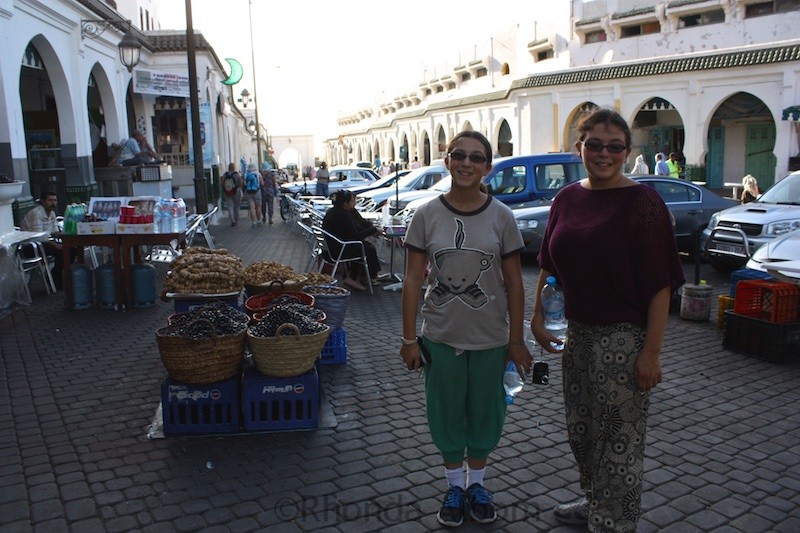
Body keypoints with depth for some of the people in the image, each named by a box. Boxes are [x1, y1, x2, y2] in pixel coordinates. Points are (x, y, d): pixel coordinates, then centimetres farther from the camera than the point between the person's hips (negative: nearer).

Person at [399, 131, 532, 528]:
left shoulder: (501, 217, -5)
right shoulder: (427, 215, -5)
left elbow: (513, 283, -2)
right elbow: (413, 278, -3)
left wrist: (517, 340, -2)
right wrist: (409, 338, -4)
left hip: (490, 337, 0)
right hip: (441, 335, 0)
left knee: (485, 413, 14)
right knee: (447, 412, 13)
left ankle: (477, 484, 37)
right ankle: (455, 486, 35)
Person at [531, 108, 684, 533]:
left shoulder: (643, 202, -13)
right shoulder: (567, 199, 5)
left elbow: (660, 284, -15)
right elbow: (549, 265, 15)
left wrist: (651, 352, -18)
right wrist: (538, 314, 7)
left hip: (623, 338, -6)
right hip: (577, 334, 7)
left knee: (619, 440, 5)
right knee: (581, 430, 20)